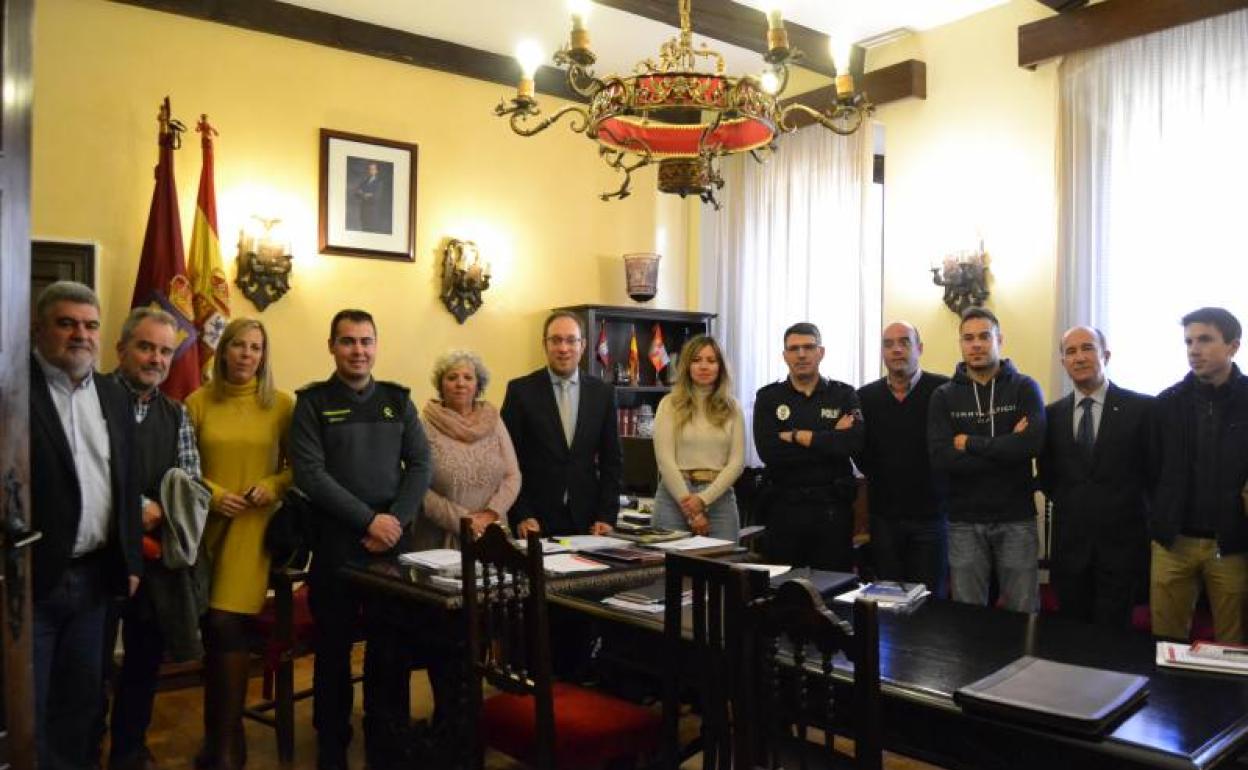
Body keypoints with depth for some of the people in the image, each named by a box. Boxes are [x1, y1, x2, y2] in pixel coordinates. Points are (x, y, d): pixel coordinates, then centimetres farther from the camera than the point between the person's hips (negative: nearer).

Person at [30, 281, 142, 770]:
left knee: (83, 694, 18)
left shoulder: (114, 395, 10)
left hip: (95, 576, 6)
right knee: (26, 706, 8)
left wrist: (130, 561, 12)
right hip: (32, 578, -6)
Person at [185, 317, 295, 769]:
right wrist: (213, 494, -9)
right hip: (207, 524, 3)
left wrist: (271, 487, -13)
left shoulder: (281, 404, -1)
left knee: (228, 626, -10)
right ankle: (219, 732, 30)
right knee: (212, 630, 12)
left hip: (254, 525, -3)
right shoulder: (198, 402, 4)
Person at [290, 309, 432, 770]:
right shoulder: (312, 403, 0)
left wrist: (396, 521, -10)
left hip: (393, 541, 2)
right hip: (336, 542, -2)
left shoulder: (398, 400, 9)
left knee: (392, 647, 7)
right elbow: (309, 473, -10)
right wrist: (369, 519, -15)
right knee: (334, 647, 9)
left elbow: (421, 466, 4)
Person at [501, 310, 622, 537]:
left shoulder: (603, 392, 4)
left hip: (587, 520, 2)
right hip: (536, 521, -2)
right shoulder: (520, 390, -2)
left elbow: (611, 460, 7)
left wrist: (607, 516, -1)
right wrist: (521, 516, -10)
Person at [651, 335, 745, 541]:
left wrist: (703, 499, -11)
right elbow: (665, 460, -5)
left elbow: (737, 461, 2)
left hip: (719, 498, 2)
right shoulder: (670, 404, 1)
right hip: (675, 496, -2)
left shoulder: (731, 408, 8)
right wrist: (690, 509, -11)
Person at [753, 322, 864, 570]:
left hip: (833, 507, 0)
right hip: (784, 506, 0)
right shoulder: (768, 398, 5)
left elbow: (855, 442, -14)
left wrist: (797, 436, -11)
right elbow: (768, 451, -11)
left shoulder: (844, 395, 5)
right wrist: (830, 440, -10)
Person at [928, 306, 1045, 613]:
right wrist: (1006, 447, -13)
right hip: (965, 521, 1)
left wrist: (970, 443, -11)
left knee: (1023, 614, 7)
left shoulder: (1024, 387, 2)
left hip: (1016, 519, -1)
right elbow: (941, 458, -10)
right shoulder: (944, 396, 4)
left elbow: (1033, 442, -16)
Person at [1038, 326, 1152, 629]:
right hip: (1069, 543, 3)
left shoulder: (1141, 408, -4)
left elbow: (1154, 469, 1)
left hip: (1121, 542, -3)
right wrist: (1069, 507, 5)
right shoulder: (1052, 414, 6)